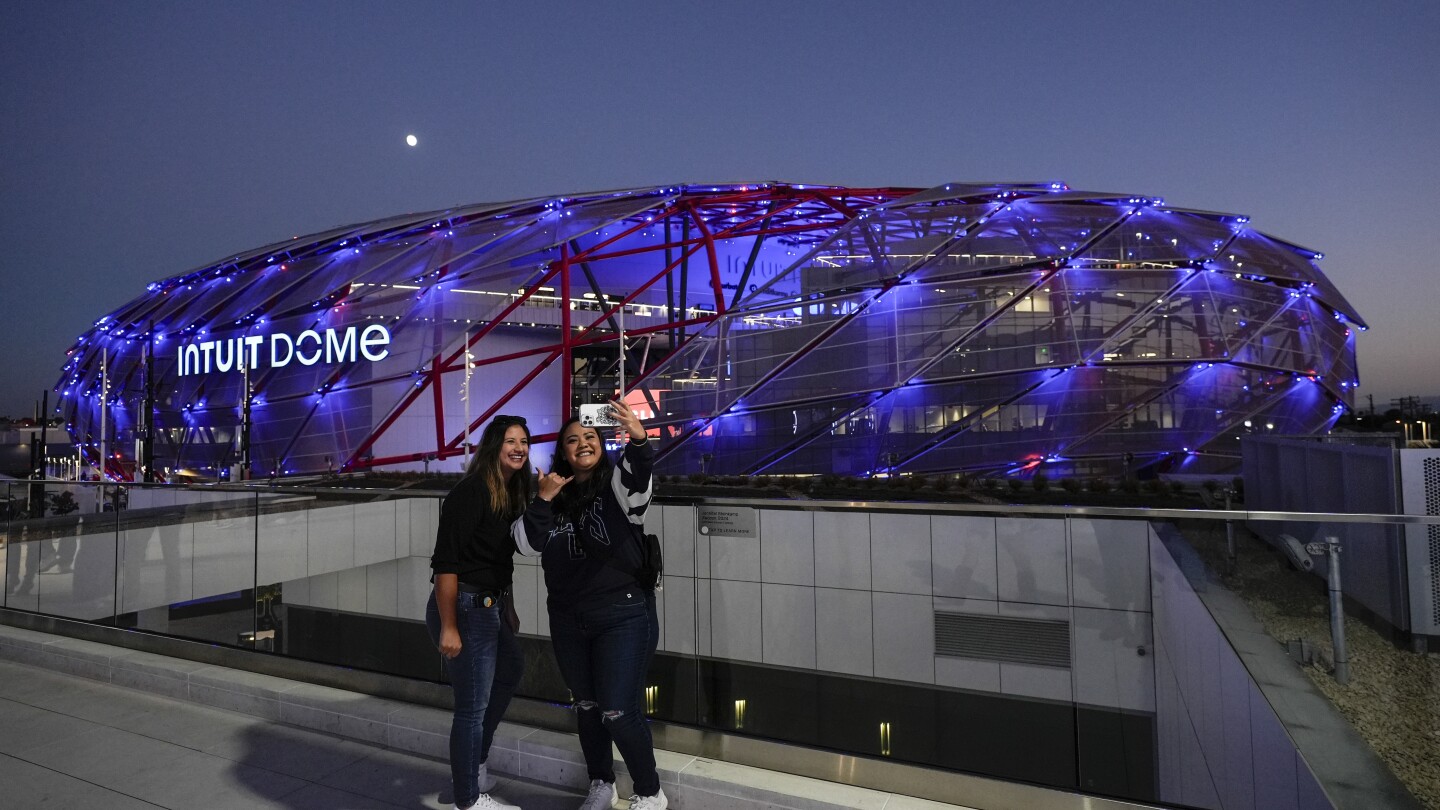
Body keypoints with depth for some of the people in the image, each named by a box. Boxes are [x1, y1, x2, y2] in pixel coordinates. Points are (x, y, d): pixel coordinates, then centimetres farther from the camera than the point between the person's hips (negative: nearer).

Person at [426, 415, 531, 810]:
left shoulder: (512, 492, 7)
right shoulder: (472, 491, -19)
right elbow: (445, 562, -22)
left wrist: (505, 609, 16)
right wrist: (448, 627, -23)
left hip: (491, 605, 10)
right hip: (464, 607, -10)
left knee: (511, 669, 28)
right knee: (473, 706, 3)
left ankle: (474, 766, 45)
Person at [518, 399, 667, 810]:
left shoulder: (617, 481, -8)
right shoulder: (554, 495, 5)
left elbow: (639, 486, -32)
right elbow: (527, 545, -2)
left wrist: (639, 441, -51)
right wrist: (542, 499, -15)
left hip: (624, 615, -5)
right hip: (568, 620, 5)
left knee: (619, 712, -2)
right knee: (586, 706, 19)